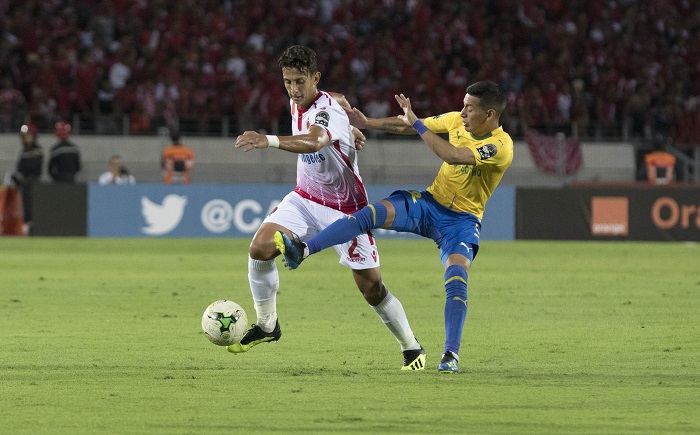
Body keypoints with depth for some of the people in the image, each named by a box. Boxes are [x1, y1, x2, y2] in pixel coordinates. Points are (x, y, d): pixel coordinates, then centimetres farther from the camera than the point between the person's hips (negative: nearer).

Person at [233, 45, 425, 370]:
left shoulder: (328, 109, -27)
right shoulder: (297, 103, -1)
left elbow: (315, 141, -52)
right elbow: (341, 102, 22)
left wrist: (268, 141, -67)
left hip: (346, 209, -6)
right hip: (305, 199, 6)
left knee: (371, 286, -4)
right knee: (260, 248, -18)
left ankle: (411, 347, 17)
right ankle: (267, 325, -1)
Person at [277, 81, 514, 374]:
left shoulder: (501, 147, -23)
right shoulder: (458, 121, -2)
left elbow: (453, 156, -36)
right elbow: (408, 126, 12)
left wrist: (417, 124, -32)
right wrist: (369, 124, 4)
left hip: (462, 220, -5)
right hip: (429, 203, 5)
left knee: (456, 279, -26)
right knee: (371, 214, -19)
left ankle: (451, 355, -16)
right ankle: (302, 251, -28)